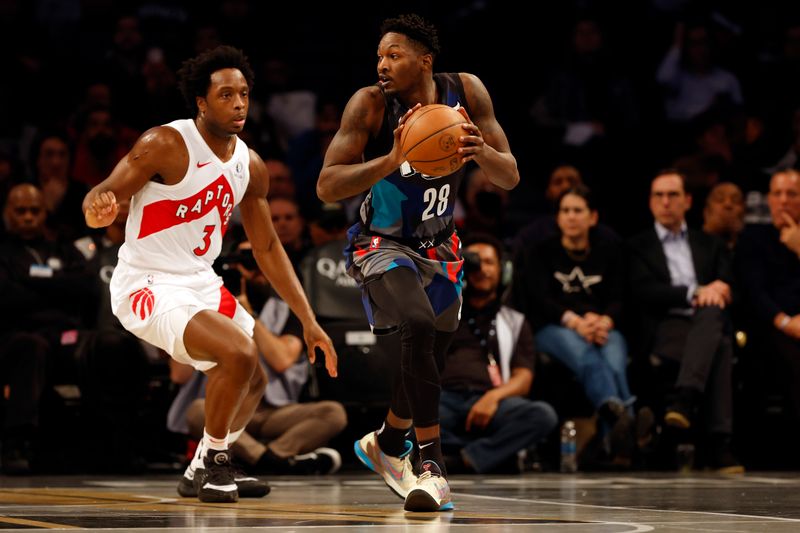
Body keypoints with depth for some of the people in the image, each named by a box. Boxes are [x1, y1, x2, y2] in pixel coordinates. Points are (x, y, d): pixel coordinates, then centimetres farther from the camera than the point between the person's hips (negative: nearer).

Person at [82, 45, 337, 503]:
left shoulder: (250, 166, 2)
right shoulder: (165, 145, -18)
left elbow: (268, 248, 11)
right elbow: (103, 196, -21)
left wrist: (309, 321, 9)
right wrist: (99, 206, -48)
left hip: (201, 283, 8)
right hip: (148, 285, -8)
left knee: (254, 383, 15)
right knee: (239, 353, -26)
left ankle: (204, 471, 32)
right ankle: (213, 461, -6)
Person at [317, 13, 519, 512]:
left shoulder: (467, 92, -13)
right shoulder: (370, 104, -22)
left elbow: (511, 177, -10)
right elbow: (327, 186, -25)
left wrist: (482, 152, -33)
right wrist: (391, 160, -40)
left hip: (439, 245, 5)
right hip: (383, 243, -5)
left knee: (430, 358, 16)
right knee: (419, 327, -30)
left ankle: (387, 443, 44)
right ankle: (432, 465, -23)